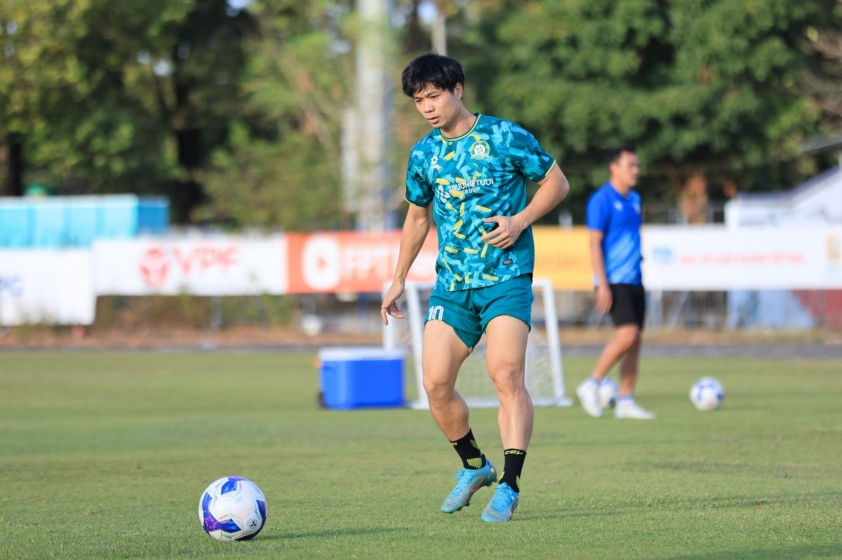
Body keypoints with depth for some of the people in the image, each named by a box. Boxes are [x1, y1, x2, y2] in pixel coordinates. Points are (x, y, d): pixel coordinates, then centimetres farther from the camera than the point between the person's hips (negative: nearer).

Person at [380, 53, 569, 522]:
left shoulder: (505, 137, -5)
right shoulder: (424, 155, 9)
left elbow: (557, 183, 2)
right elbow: (418, 216, 23)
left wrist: (520, 221, -13)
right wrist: (399, 281, 25)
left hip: (507, 278, -5)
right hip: (452, 284, 5)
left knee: (506, 373, -20)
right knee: (436, 383, -5)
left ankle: (509, 487, -18)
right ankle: (474, 467, 18)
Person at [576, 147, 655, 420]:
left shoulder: (634, 200, 15)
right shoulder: (602, 200, -9)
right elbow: (595, 243, -13)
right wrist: (602, 284, -18)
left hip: (634, 281, 8)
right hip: (614, 281, -8)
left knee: (635, 340, 4)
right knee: (627, 335, -18)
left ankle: (626, 402, 8)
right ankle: (592, 385, -4)